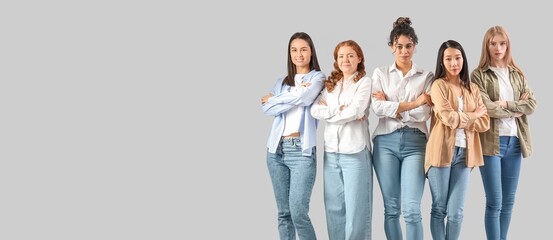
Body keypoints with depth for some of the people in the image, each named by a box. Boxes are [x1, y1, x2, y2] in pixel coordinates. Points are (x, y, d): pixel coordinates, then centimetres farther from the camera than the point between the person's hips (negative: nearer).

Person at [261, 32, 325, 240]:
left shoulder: (318, 78, 5)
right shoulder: (282, 81, 17)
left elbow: (303, 98, -14)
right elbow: (267, 109, 2)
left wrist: (274, 99, 1)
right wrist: (296, 94, -7)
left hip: (302, 149, -5)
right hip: (277, 149, 5)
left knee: (298, 212, -13)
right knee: (283, 213, 7)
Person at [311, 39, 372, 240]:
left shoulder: (364, 82, 1)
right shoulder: (330, 84, 15)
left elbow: (355, 111, -13)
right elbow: (315, 110, 2)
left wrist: (329, 111, 0)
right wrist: (341, 110, -9)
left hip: (355, 151, -5)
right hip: (331, 151, 5)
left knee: (356, 207, -2)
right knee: (334, 207, 7)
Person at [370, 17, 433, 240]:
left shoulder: (426, 77, 8)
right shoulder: (380, 73, 10)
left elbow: (423, 114, -3)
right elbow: (378, 108, -5)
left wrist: (391, 106, -4)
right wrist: (414, 103, -7)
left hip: (415, 142, -1)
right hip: (386, 142, 1)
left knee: (411, 209, -10)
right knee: (391, 208, 5)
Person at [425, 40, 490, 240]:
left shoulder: (473, 88, 14)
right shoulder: (439, 85, -1)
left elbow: (484, 123, 6)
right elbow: (449, 118, -14)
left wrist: (460, 120, -7)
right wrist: (473, 115, 1)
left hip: (465, 152, 4)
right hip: (442, 151, -4)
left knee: (456, 212, 2)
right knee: (439, 209, 4)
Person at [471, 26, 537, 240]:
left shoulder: (518, 75, 14)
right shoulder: (479, 75, -2)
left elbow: (532, 104, 2)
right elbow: (486, 108, -14)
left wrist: (505, 104, -10)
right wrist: (516, 108, -4)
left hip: (514, 141, 5)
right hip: (491, 141, -5)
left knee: (508, 202, 10)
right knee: (495, 203, -5)